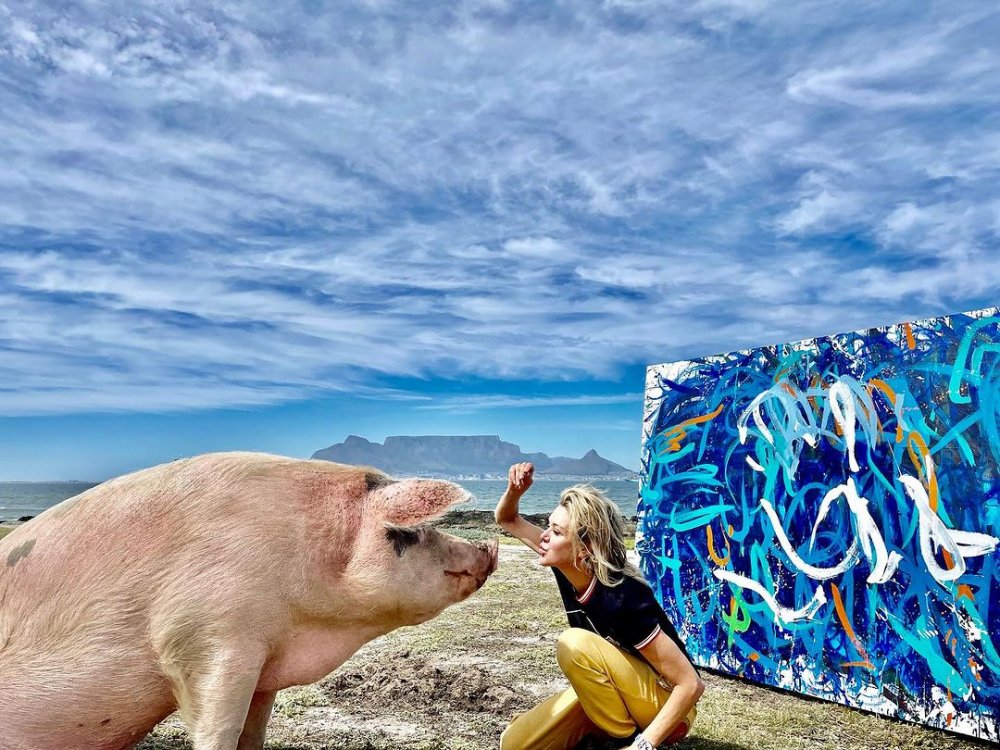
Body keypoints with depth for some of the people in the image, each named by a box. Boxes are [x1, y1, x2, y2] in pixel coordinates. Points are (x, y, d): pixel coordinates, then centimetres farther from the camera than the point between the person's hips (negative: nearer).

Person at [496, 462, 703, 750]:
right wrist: (514, 490, -20)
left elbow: (691, 684, -28)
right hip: (607, 693, 7)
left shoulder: (623, 600, -32)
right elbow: (508, 520, 1)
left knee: (574, 644, -31)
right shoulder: (567, 568, -11)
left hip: (664, 702, -6)